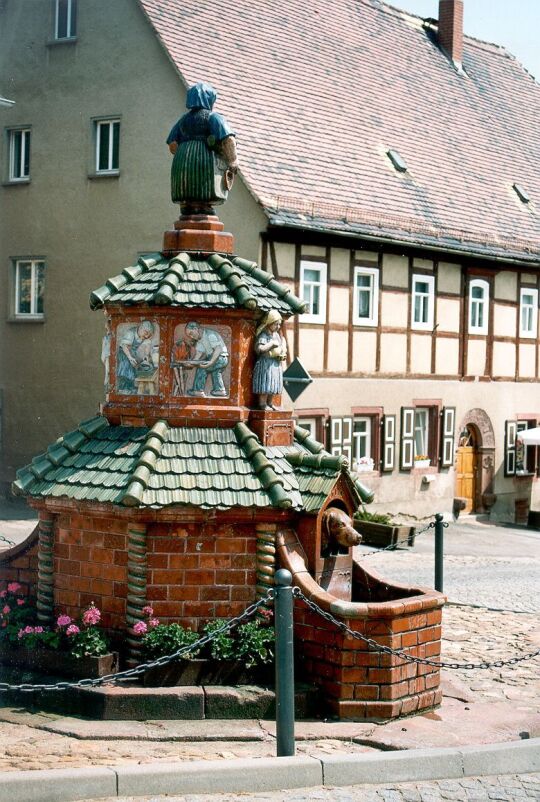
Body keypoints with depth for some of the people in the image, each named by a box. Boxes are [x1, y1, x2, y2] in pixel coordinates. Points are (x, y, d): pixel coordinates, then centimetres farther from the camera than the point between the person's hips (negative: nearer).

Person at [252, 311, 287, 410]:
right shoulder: (264, 336, -13)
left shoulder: (277, 335, 12)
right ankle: (262, 404, 2)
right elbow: (259, 348, -27)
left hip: (276, 364, 8)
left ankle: (270, 403, 21)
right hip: (266, 363, -8)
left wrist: (283, 355, 7)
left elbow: (282, 348, 27)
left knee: (274, 385, 11)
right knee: (265, 385, -6)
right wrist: (272, 343, -20)